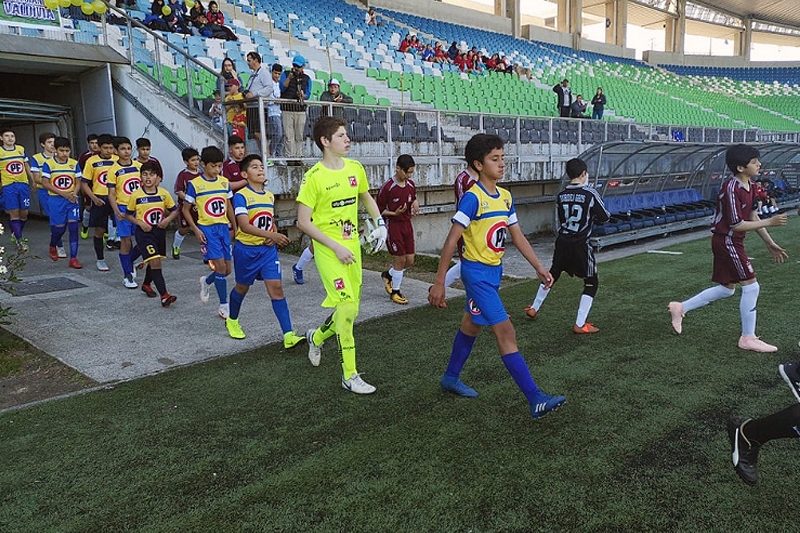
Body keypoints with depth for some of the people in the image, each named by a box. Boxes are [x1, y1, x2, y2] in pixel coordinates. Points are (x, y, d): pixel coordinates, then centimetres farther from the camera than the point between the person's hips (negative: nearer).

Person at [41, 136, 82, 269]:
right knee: (59, 227, 4)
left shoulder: (74, 163, 3)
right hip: (55, 200, -2)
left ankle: (73, 258, -2)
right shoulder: (48, 163, -5)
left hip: (72, 200, 2)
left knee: (74, 228, -6)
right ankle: (53, 246, 37)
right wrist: (63, 193, -14)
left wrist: (74, 193, -11)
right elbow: (45, 183, -7)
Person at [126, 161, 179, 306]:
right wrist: (140, 223, -13)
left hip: (159, 230, 4)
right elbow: (128, 214, 3)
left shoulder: (164, 193, -3)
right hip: (144, 232, -4)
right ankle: (164, 295, -18)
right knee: (155, 262, -14)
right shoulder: (135, 195, -8)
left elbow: (174, 210, 7)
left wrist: (168, 219, -12)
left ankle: (146, 284, 45)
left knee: (154, 261, 19)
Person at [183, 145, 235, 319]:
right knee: (220, 266, -10)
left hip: (223, 227, 5)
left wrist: (235, 227, 14)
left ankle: (206, 281, 39)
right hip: (207, 229, -5)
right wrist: (196, 230, -10)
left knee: (227, 269, 7)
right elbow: (186, 209, -2)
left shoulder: (224, 182, 6)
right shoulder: (195, 184, -7)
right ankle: (224, 306, 1)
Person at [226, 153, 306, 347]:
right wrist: (271, 235, -34)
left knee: (276, 287, -7)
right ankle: (232, 320, 44)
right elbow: (244, 225, -25)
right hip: (245, 249, -3)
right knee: (243, 287, 15)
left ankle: (288, 335, -11)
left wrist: (274, 236, -2)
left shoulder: (270, 195, 7)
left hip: (268, 249, 4)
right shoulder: (241, 196, -13)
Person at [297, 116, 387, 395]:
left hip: (353, 246, 6)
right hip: (328, 249, -6)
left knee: (350, 307, 10)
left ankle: (316, 336, 42)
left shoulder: (355, 168, 4)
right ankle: (349, 375, -2)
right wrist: (336, 247, -17)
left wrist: (380, 223, 8)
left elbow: (366, 197, 23)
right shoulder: (314, 177, -14)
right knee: (347, 306, -15)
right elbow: (303, 222, -14)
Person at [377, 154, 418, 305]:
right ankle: (395, 292, 15)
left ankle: (388, 275, 33)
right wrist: (395, 213, -22)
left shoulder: (411, 185, 3)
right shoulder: (387, 187, -15)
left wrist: (415, 206, -2)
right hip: (393, 226, -6)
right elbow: (378, 210, -9)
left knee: (410, 261, 6)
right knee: (400, 260, -3)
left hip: (407, 224, 6)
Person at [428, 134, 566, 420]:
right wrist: (439, 283, -17)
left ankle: (451, 378, 38)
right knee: (505, 331, -11)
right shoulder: (472, 197, -17)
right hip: (477, 272, -8)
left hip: (494, 271, 9)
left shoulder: (506, 197, 6)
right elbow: (451, 241, -17)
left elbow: (518, 237, 13)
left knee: (471, 326, 20)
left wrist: (539, 267, 8)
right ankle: (536, 400, -10)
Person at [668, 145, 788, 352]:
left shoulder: (749, 186, 7)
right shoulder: (731, 189, -22)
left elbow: (752, 215, 15)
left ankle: (680, 308, 24)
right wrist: (769, 222, -19)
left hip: (730, 242, 10)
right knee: (751, 286, -4)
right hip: (727, 241, -10)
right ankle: (748, 338, 7)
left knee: (727, 289, 17)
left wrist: (770, 244, 16)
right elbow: (737, 225, -22)